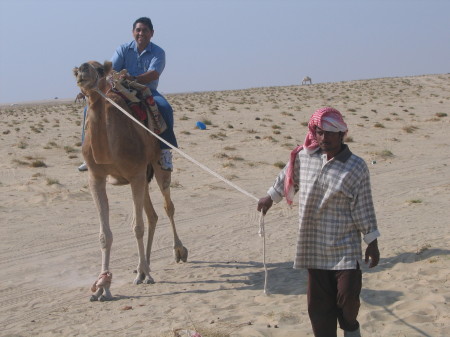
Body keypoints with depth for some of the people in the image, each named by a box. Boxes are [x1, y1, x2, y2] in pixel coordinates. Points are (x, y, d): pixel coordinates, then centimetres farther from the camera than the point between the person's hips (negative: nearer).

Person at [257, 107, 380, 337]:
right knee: (319, 303, 7)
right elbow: (287, 178, 23)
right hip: (314, 247, 3)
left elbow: (364, 208, -4)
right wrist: (270, 198, 33)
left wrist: (372, 243, -2)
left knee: (348, 296, -8)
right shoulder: (304, 157, 2)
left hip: (345, 248, -3)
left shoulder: (356, 167, -8)